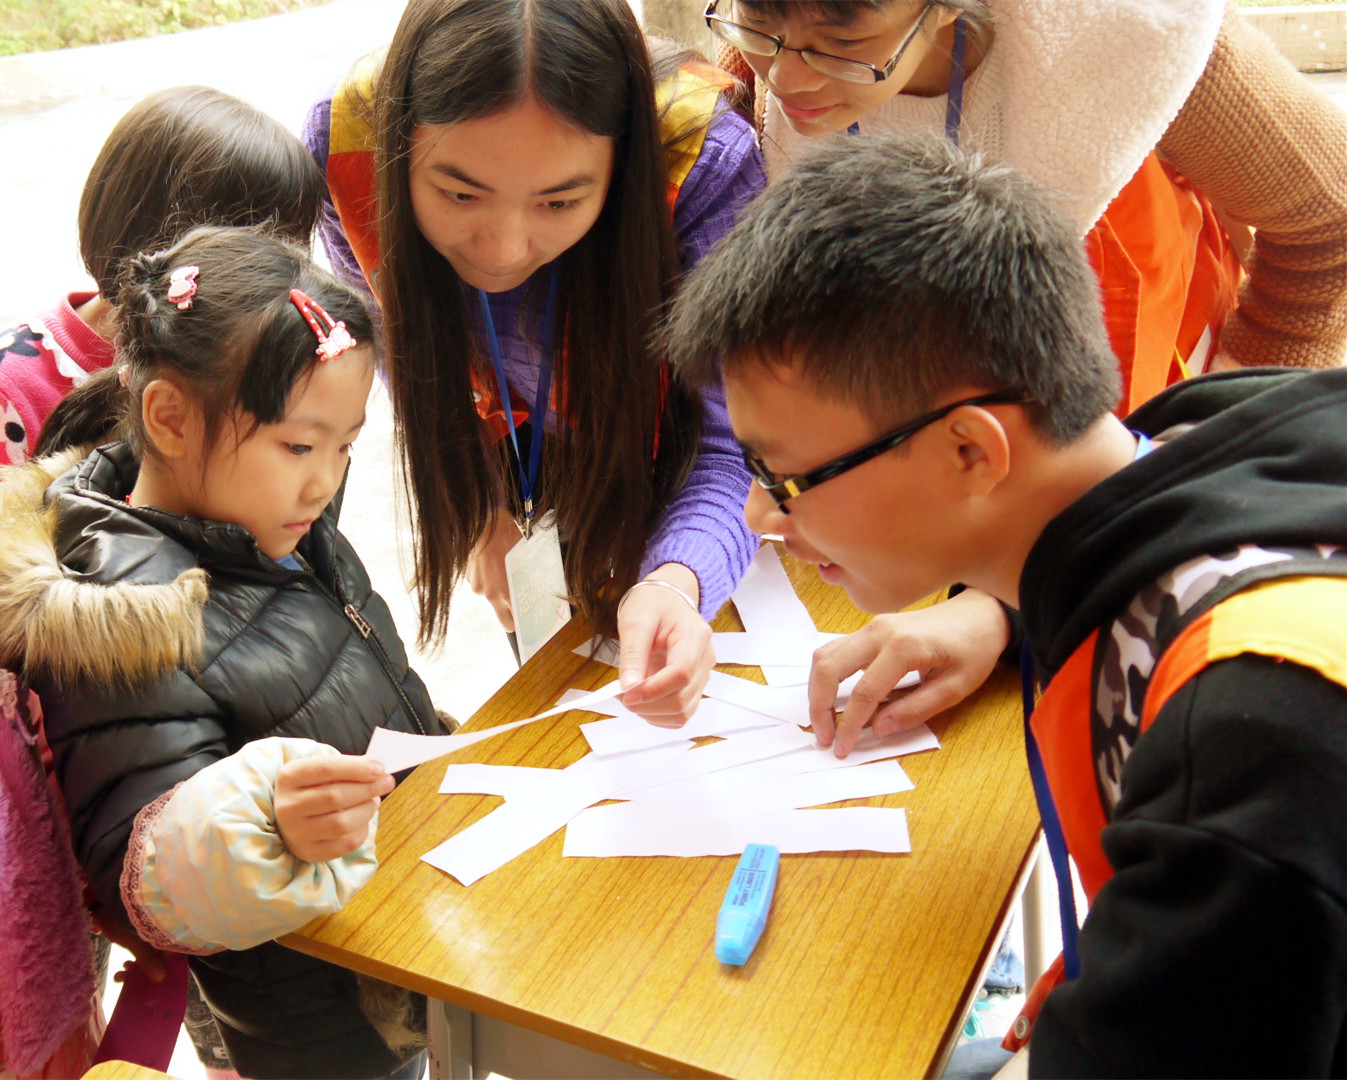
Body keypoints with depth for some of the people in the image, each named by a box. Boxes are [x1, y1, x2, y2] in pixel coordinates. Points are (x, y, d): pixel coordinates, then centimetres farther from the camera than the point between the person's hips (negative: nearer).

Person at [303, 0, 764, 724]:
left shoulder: (705, 162, -40)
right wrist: (474, 495, -10)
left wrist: (677, 583, -55)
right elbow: (402, 343, -8)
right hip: (527, 455, 2)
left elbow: (727, 446, -35)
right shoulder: (346, 140, -31)